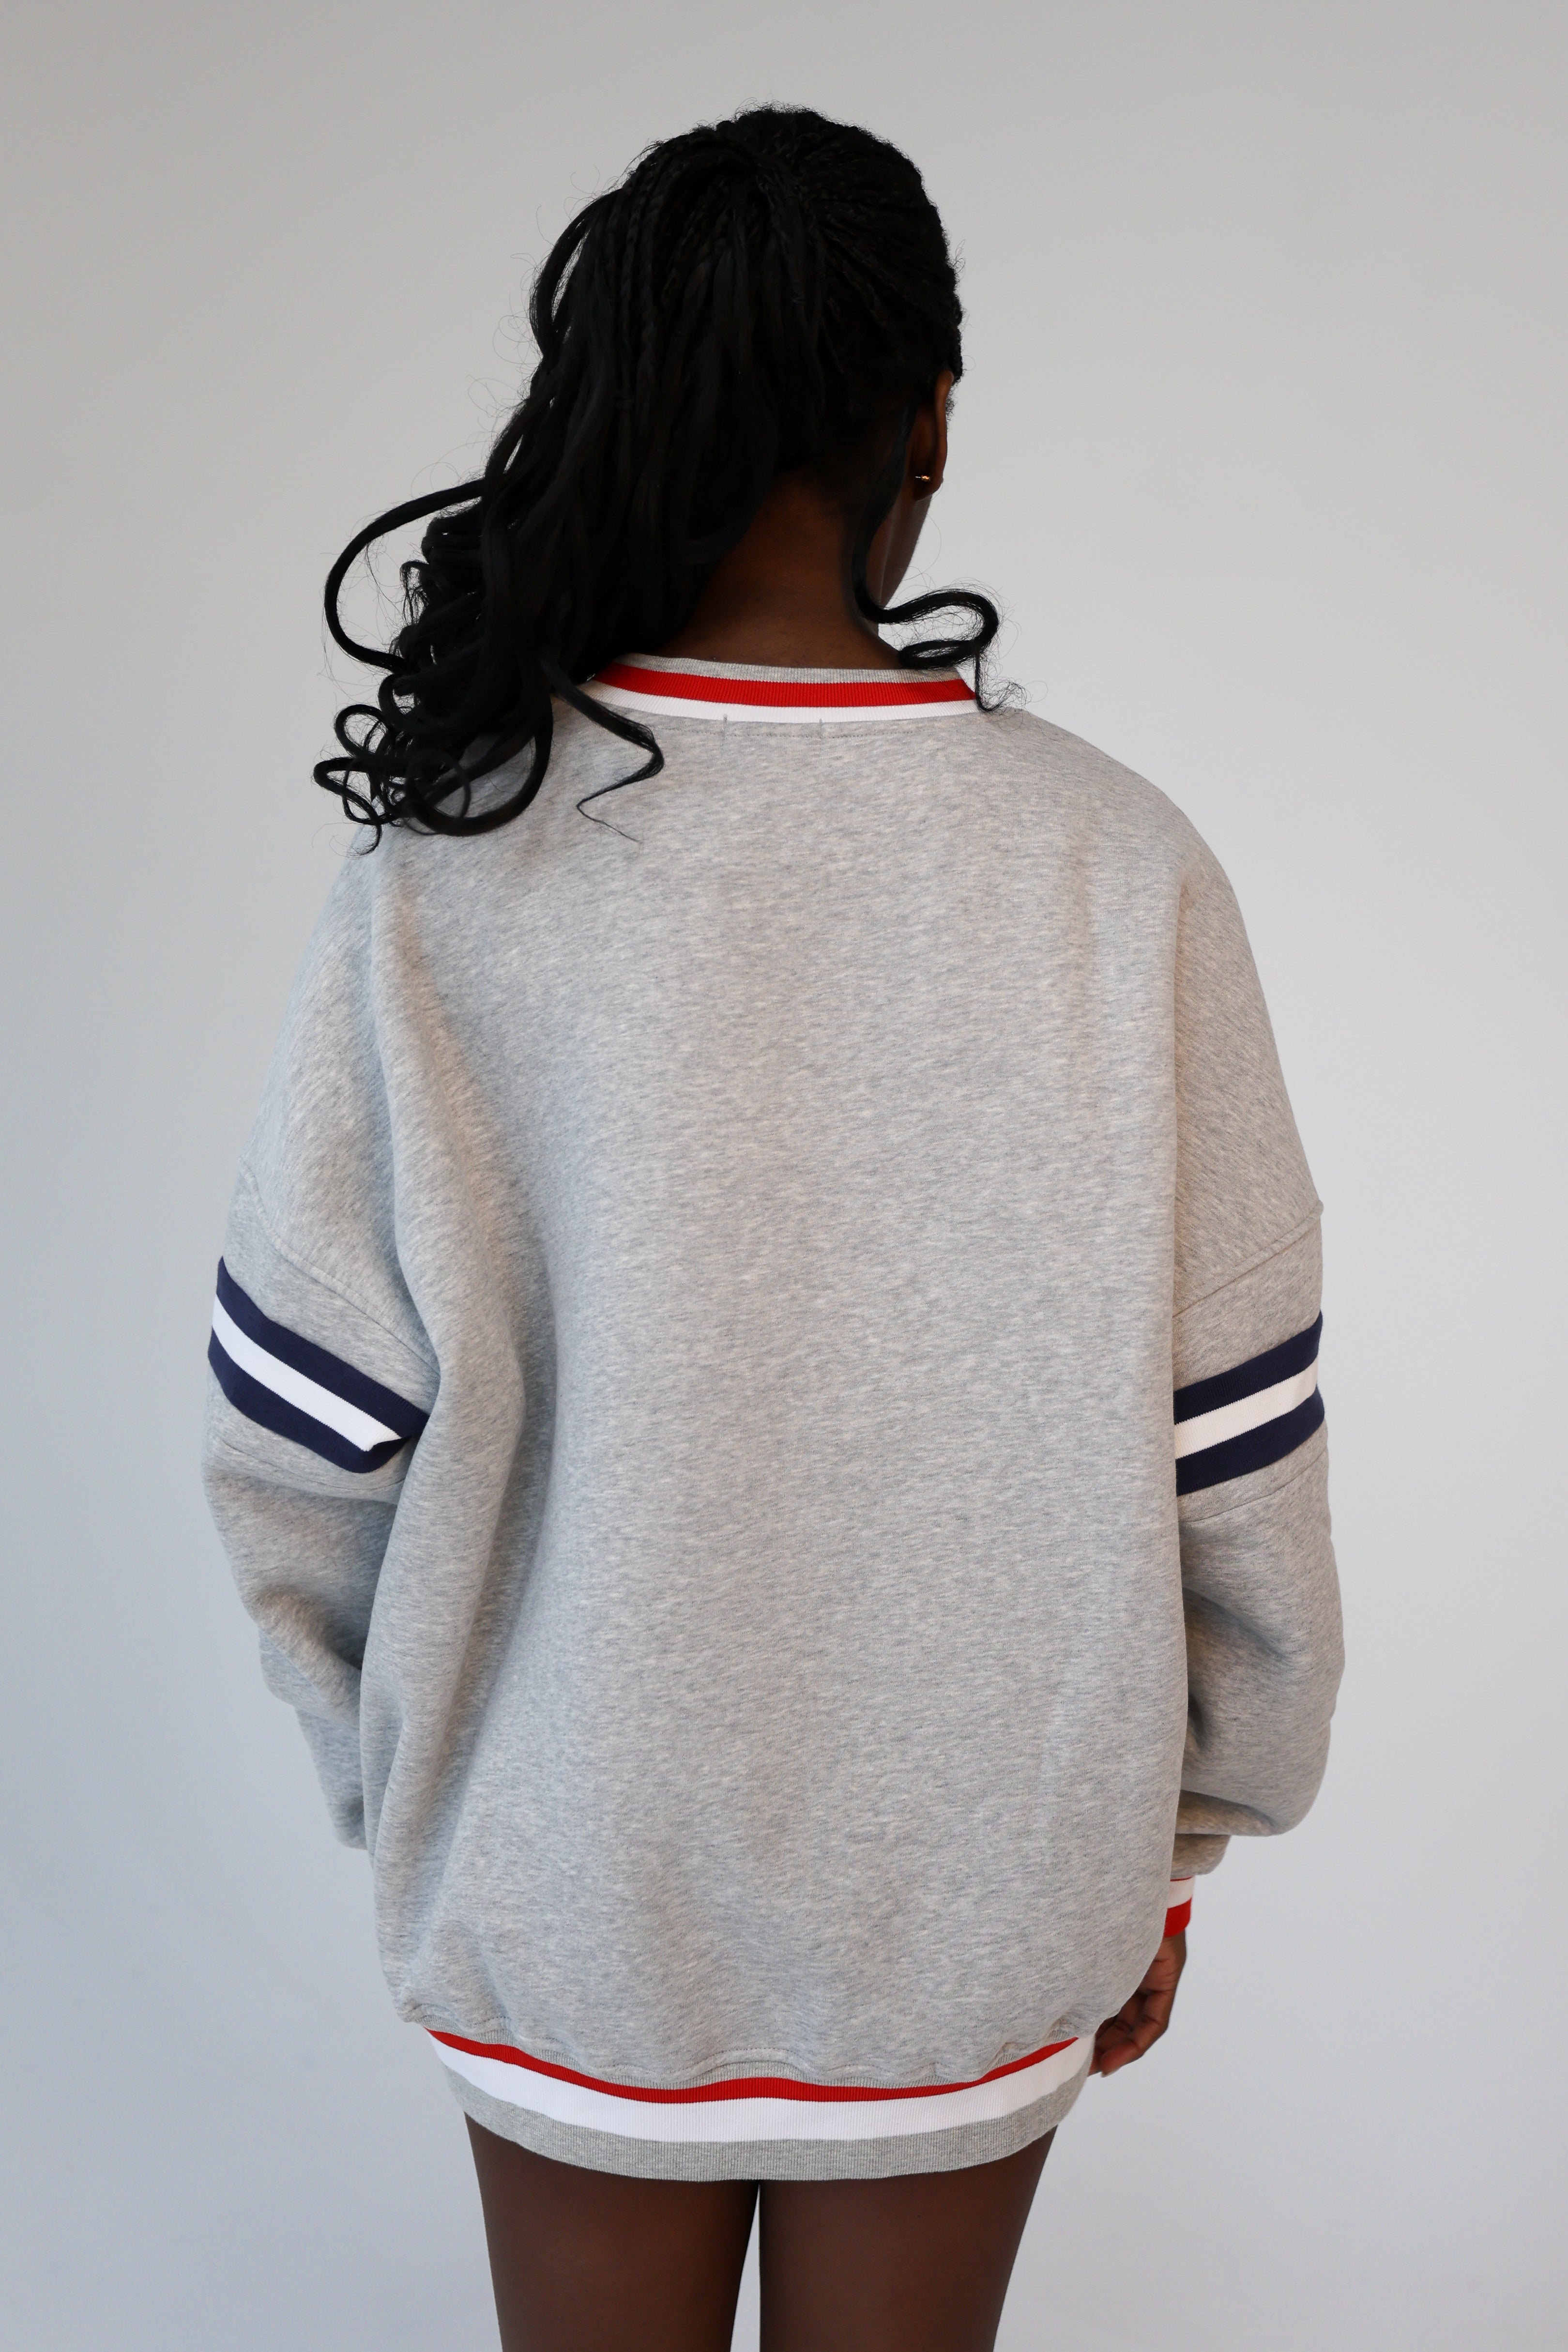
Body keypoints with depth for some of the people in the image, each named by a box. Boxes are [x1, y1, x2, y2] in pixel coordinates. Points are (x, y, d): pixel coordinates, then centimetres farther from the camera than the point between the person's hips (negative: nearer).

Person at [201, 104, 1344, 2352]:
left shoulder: (444, 863, -18)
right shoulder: (1117, 873, -17)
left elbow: (310, 1429, -12)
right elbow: (1226, 1452, -11)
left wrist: (396, 1771, 7)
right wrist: (1165, 1849, 6)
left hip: (571, 1870, 0)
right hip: (973, 1871, 0)